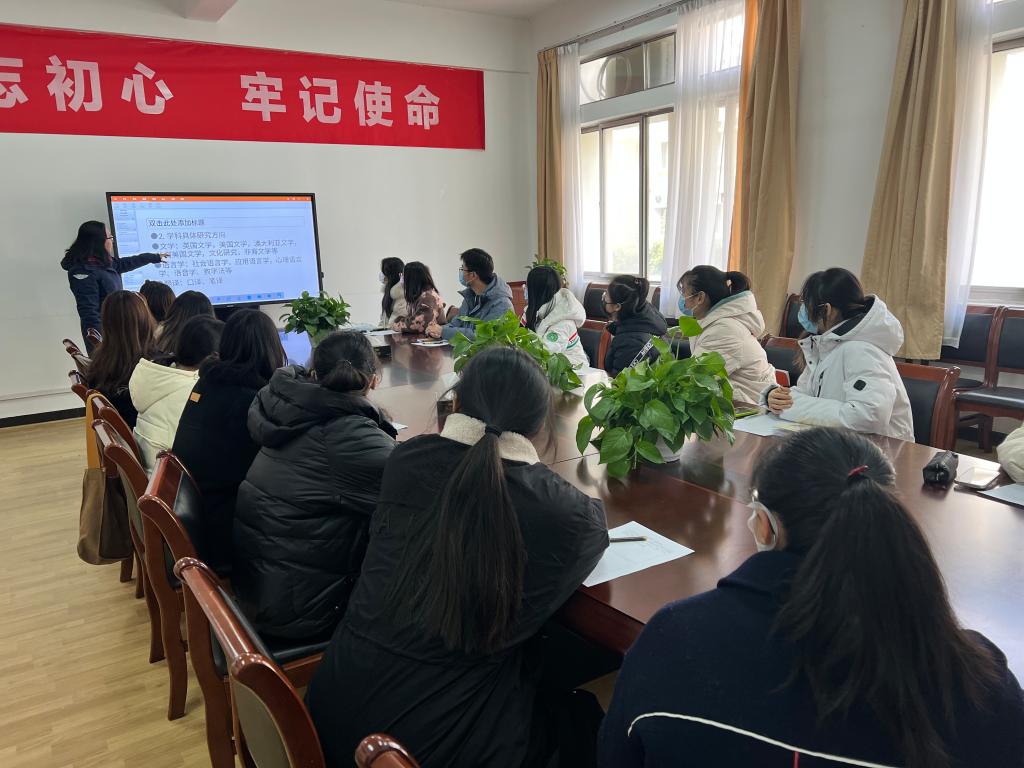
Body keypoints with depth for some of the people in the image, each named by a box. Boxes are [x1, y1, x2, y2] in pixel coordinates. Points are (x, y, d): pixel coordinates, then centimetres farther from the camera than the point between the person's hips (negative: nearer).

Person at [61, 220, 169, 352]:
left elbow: (126, 262, 28)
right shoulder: (83, 272, -20)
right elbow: (88, 311, -24)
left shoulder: (105, 262, 8)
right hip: (102, 331, -10)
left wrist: (156, 257, 39)